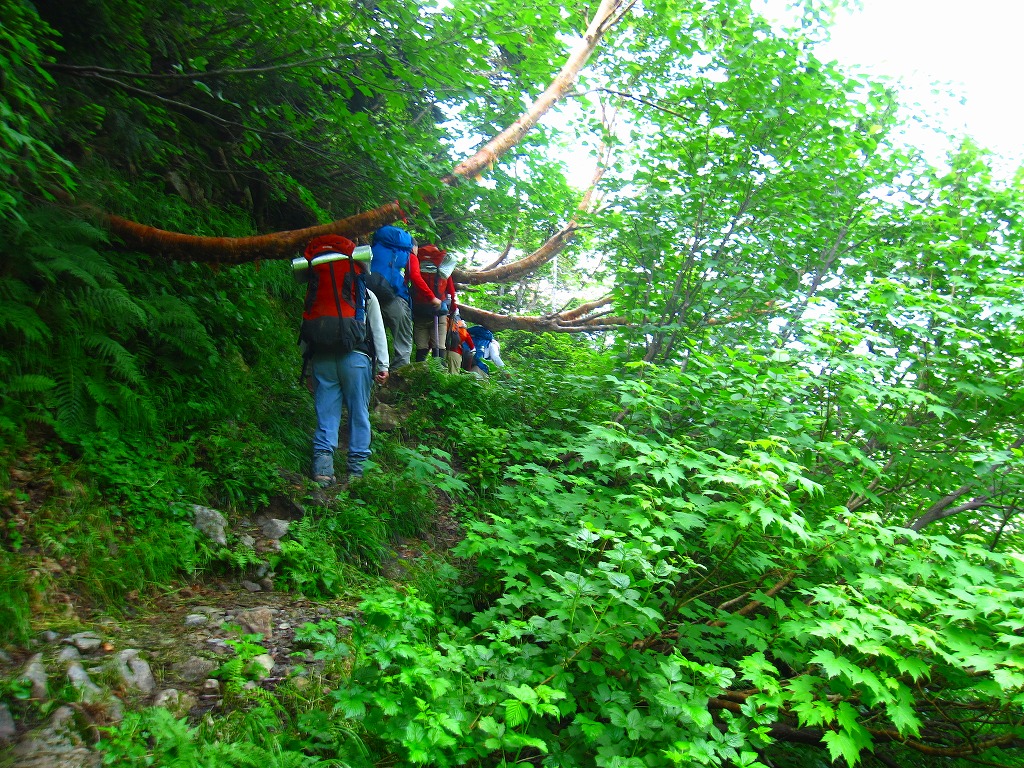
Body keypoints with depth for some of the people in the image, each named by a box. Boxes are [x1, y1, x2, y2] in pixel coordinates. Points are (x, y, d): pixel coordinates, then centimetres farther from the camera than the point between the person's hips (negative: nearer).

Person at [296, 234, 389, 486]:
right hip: (355, 356, -2)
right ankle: (357, 465, 3)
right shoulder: (366, 295, 16)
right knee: (358, 411, 4)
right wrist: (382, 365, 9)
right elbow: (378, 331, 10)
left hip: (320, 358, 2)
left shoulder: (314, 294, 20)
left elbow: (306, 332, 15)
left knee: (326, 411, 5)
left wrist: (308, 364, 16)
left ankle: (322, 462, -7)